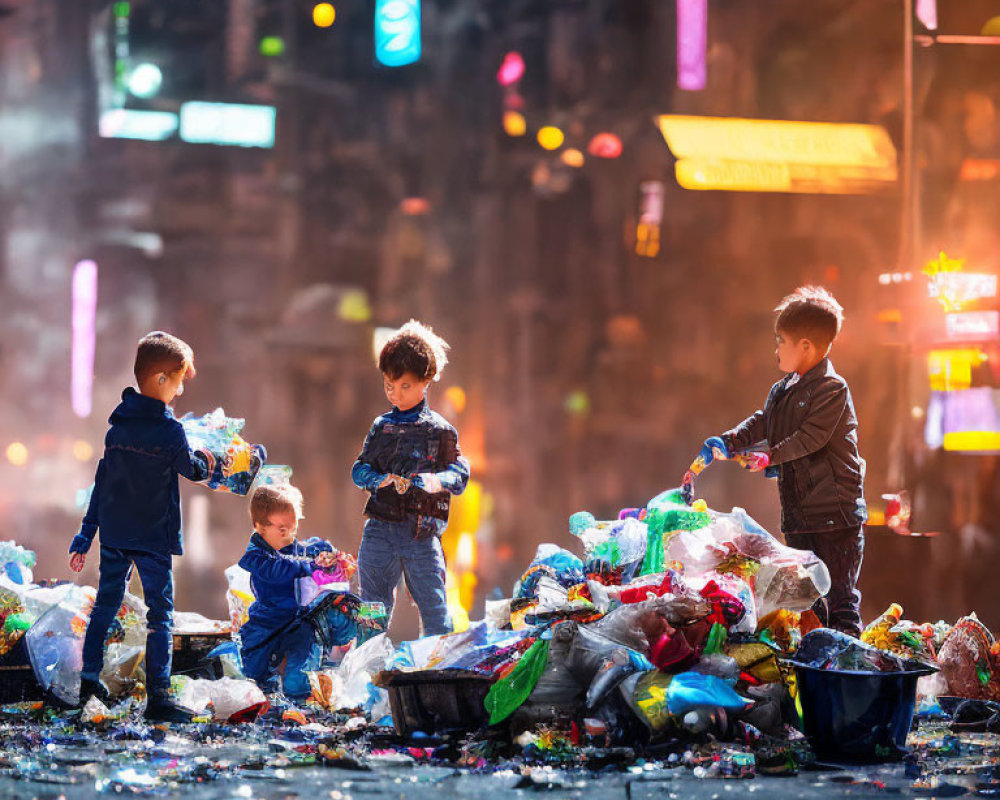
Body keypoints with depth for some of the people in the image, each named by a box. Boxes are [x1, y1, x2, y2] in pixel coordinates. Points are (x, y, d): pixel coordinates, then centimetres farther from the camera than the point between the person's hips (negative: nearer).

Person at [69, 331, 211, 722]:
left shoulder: (117, 426, 4)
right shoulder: (170, 432, -14)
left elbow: (102, 481, 8)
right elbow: (192, 469, 2)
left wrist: (86, 536, 12)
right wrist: (206, 461, 26)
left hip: (113, 533, 6)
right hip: (152, 536, -6)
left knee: (105, 604, 19)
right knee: (160, 613, -2)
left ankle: (89, 679, 24)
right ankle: (158, 697, -6)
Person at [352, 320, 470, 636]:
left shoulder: (439, 429, 2)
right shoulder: (381, 426, 12)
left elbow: (460, 472, -1)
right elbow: (359, 468, 10)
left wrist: (437, 481, -22)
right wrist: (379, 479, -12)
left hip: (422, 533, -3)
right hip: (380, 529, 3)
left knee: (434, 609, -3)